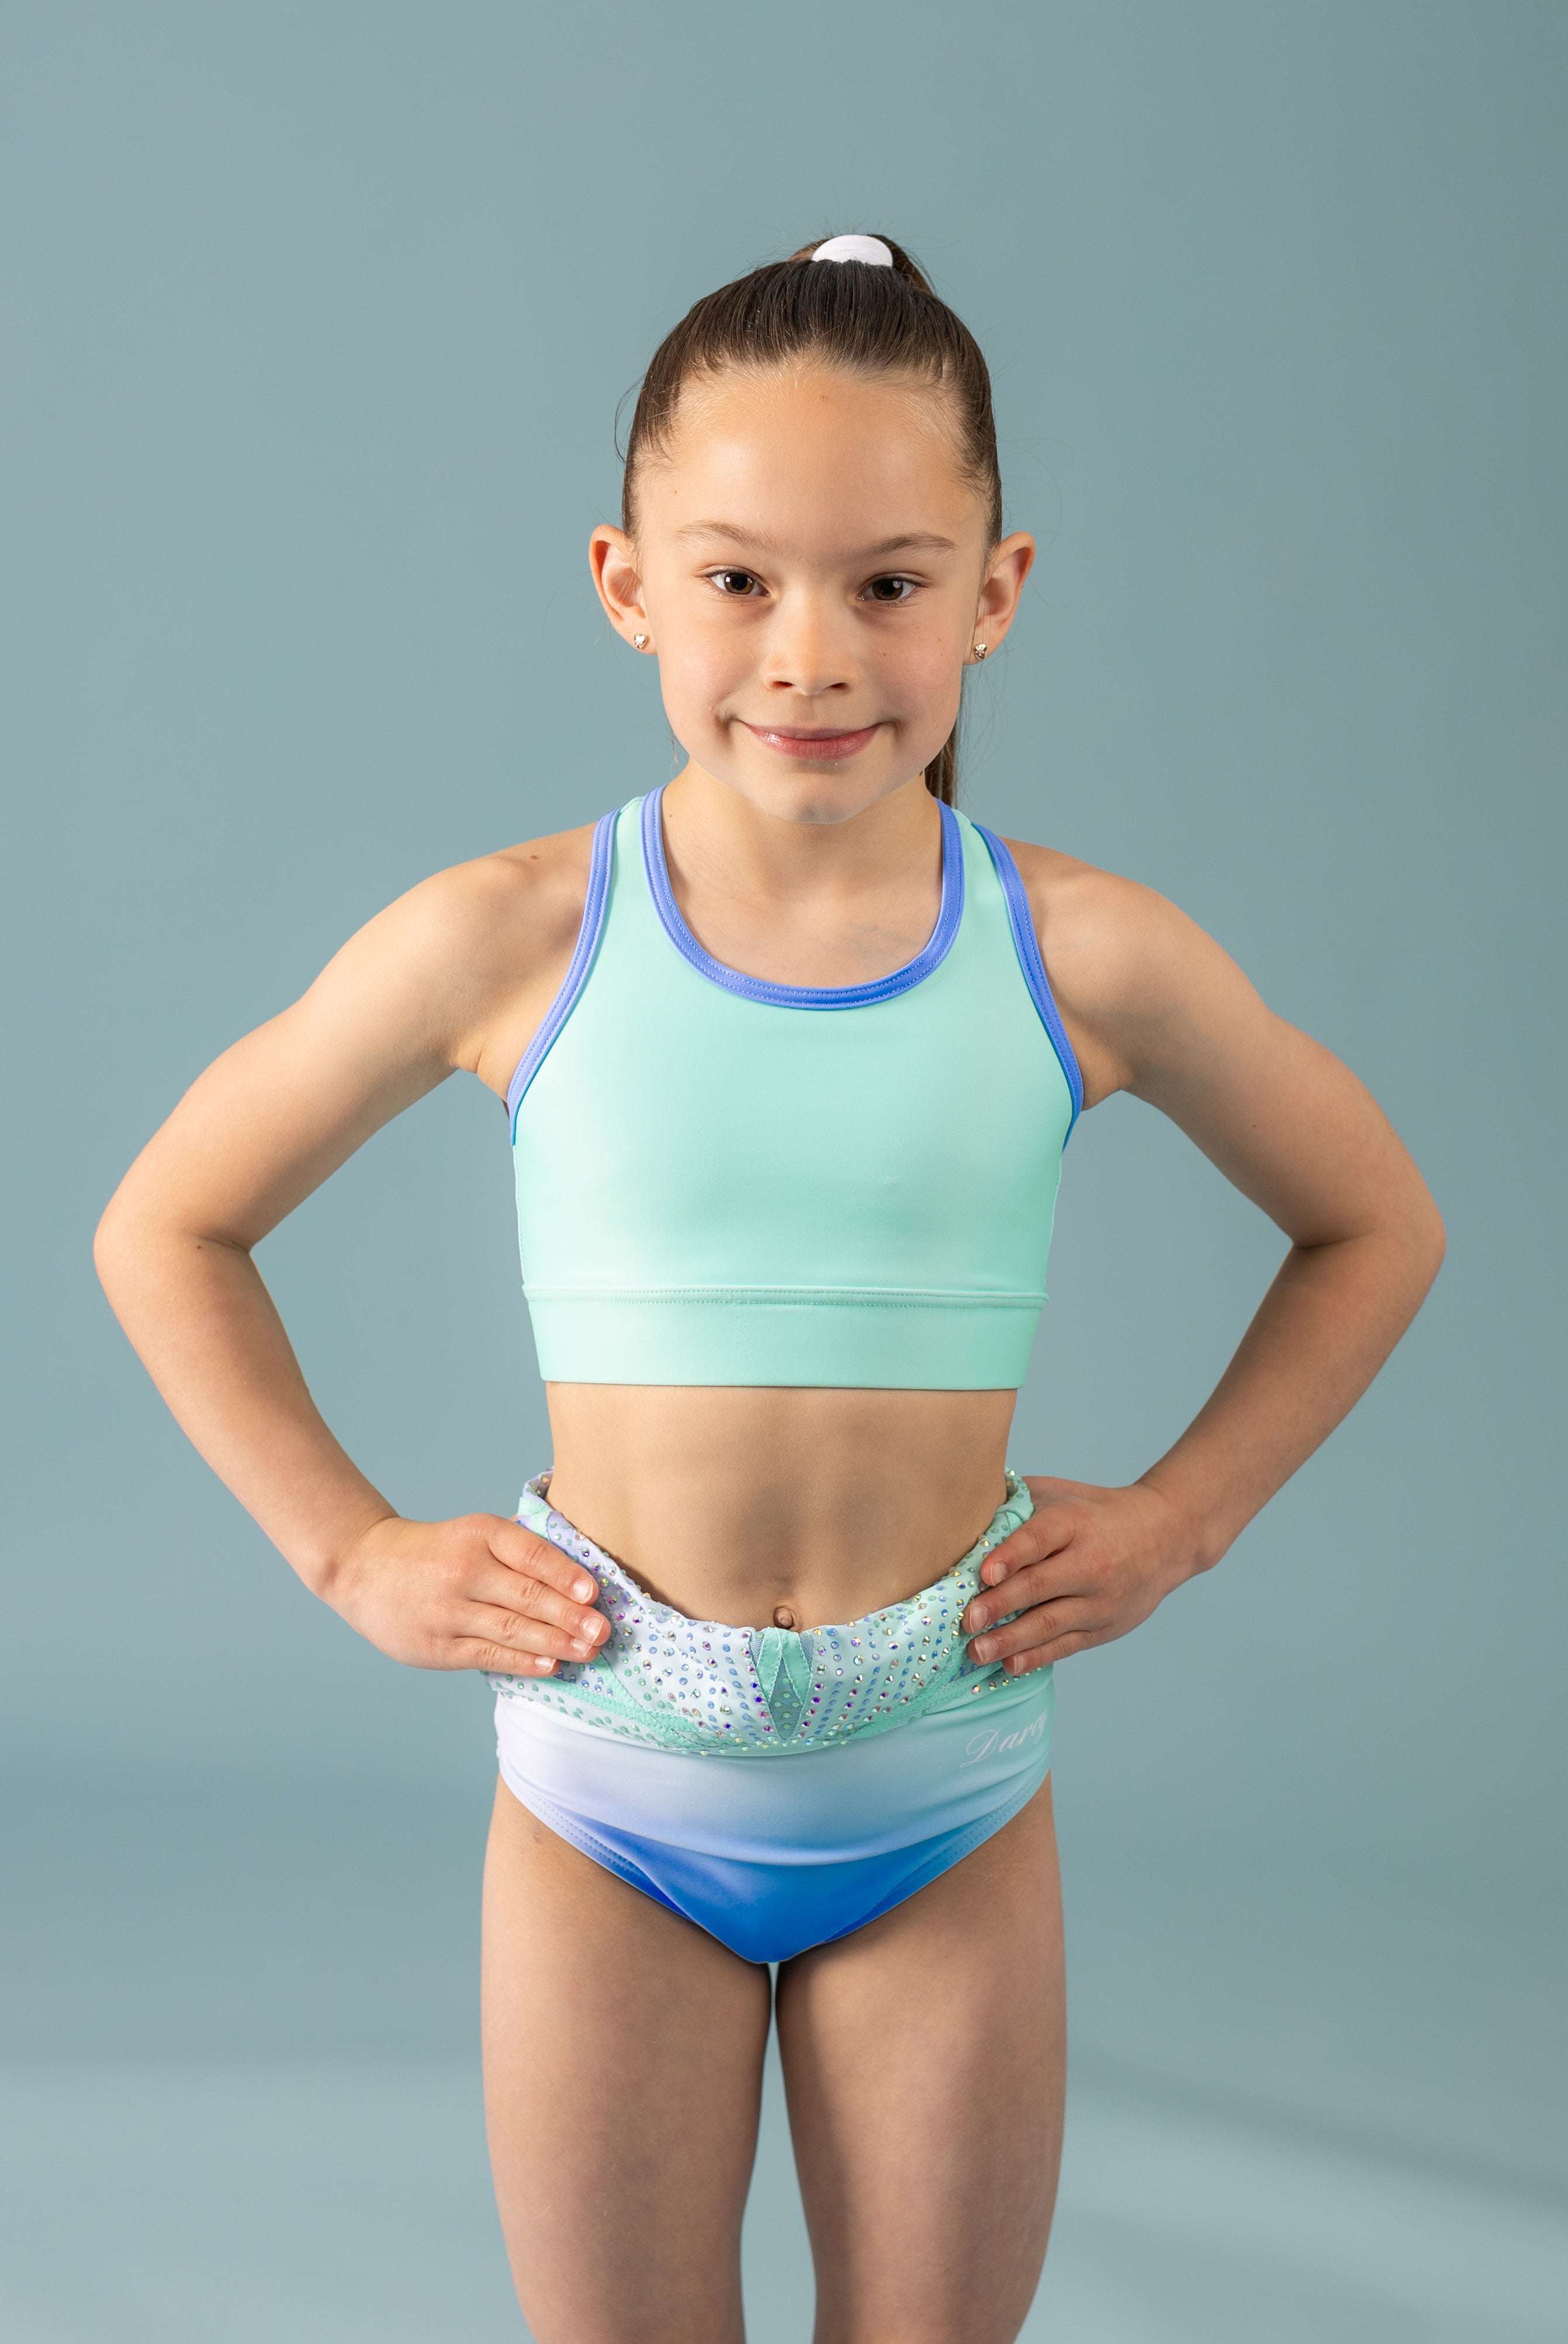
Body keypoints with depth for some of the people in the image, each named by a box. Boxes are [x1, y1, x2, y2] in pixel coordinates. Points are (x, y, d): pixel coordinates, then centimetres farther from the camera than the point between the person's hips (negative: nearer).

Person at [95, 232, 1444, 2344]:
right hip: (608, 1791, 0)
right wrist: (350, 1553, -1)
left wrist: (1183, 1516, 2)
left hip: (947, 1801, 1)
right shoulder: (508, 942, -10)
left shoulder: (1085, 961, -8)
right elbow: (167, 1231, 4)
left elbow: (1378, 1229, 10)